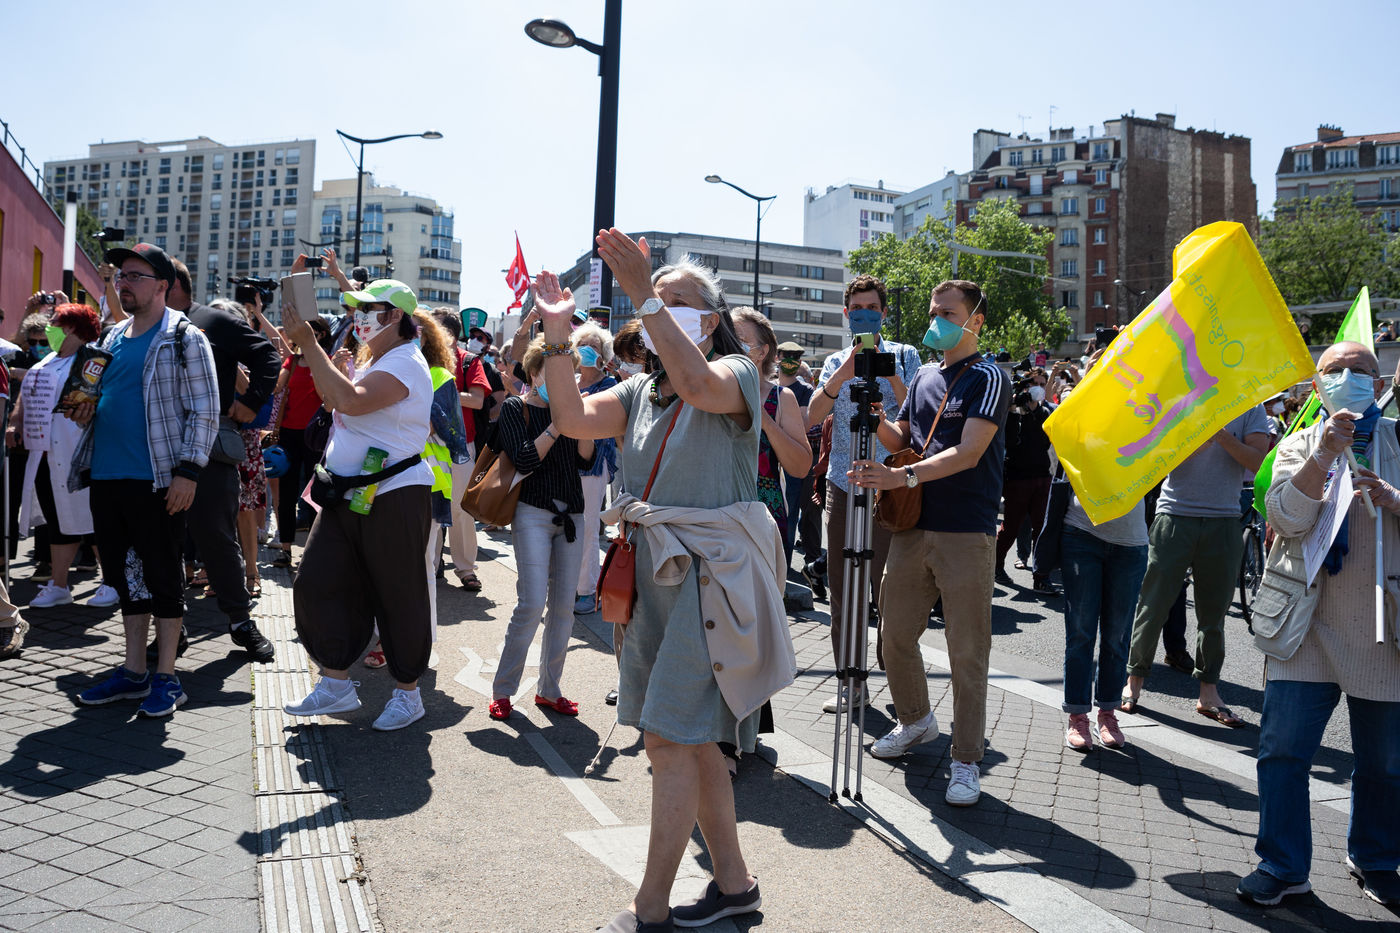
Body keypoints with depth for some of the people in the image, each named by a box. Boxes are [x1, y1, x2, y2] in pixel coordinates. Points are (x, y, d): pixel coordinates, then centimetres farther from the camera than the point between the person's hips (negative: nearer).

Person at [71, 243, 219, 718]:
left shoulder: (184, 339, -6)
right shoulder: (114, 337, 15)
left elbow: (204, 412, -10)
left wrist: (187, 471, -17)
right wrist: (86, 409, 4)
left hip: (156, 481, -7)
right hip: (107, 477, 7)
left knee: (162, 577, 1)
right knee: (125, 575, 12)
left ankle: (165, 678, 10)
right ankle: (134, 672, 23)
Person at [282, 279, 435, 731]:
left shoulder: (404, 362, -14)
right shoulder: (369, 359, 18)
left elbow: (351, 399, -30)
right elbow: (332, 397, 26)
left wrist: (309, 343, -26)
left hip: (393, 498, -10)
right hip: (346, 495, 10)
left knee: (398, 596, 1)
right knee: (315, 584, 7)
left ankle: (408, 692, 16)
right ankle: (336, 684, 19)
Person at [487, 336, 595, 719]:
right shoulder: (516, 408, -1)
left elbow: (585, 461, 5)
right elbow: (525, 459, -14)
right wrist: (559, 423, -18)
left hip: (571, 515, 5)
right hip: (533, 512, -5)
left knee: (563, 606, 5)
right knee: (532, 604, -12)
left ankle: (549, 689, 17)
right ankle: (502, 690, 2)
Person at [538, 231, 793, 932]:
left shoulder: (737, 372, -4)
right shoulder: (640, 392, 14)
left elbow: (697, 383, -28)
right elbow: (573, 419, -1)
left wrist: (644, 293, -30)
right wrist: (557, 334, -6)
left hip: (712, 572, -7)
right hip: (653, 572, 7)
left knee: (671, 734, -7)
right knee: (688, 738, 13)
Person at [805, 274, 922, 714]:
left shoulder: (904, 356, 7)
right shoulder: (836, 362, 13)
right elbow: (812, 417, -4)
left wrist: (889, 373, -16)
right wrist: (845, 372, -17)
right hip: (843, 485, 3)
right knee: (842, 589, 6)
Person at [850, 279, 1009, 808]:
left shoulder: (989, 378, -6)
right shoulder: (923, 378, 15)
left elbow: (968, 453, -17)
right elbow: (902, 440, 16)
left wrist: (903, 476, -28)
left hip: (966, 532, -6)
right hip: (914, 525, 7)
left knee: (967, 651, -1)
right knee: (895, 633, 13)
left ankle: (966, 761, 11)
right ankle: (916, 721, 36)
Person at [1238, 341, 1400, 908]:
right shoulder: (1301, 445, 8)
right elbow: (1287, 518, -8)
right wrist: (1325, 453, -17)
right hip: (1309, 623, 0)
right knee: (1284, 747, -4)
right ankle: (1283, 867, 11)